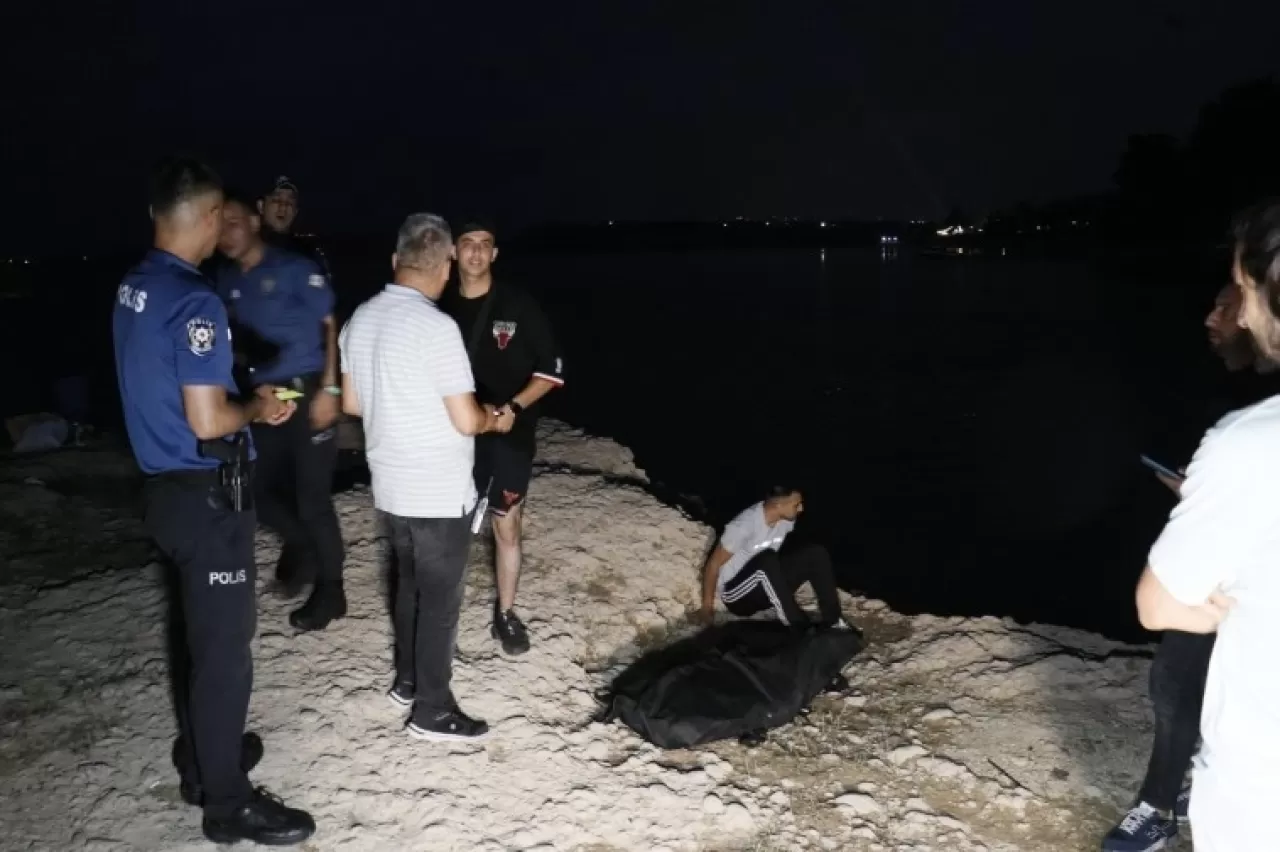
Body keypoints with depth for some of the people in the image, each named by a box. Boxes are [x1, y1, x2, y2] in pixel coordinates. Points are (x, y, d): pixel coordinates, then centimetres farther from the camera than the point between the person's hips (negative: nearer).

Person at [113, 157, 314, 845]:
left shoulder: (133, 289, 7)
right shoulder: (193, 301, -22)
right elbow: (207, 421, -25)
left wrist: (244, 404, 14)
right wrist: (256, 411, -6)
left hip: (166, 486, 9)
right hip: (206, 495, -9)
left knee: (196, 633, 21)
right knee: (223, 645, 1)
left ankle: (200, 759, 37)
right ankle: (227, 803, 14)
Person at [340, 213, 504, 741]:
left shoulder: (360, 320, 2)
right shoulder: (435, 326, -22)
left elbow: (352, 402, 12)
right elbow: (466, 420, -20)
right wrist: (494, 418, 1)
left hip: (389, 488, 8)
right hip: (440, 493, -7)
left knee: (410, 585, 23)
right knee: (439, 599, 6)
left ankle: (407, 680, 38)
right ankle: (432, 711, 17)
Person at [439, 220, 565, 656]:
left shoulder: (518, 305, -7)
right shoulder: (441, 308, -1)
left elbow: (551, 370, -5)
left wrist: (515, 407, -18)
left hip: (508, 435, -1)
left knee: (507, 526, 7)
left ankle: (505, 613, 23)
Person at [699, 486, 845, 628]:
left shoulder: (786, 519, -6)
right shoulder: (745, 525, -27)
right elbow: (713, 564, -18)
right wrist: (707, 605, -12)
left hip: (764, 587, 7)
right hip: (736, 594, -7)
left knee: (816, 553, -8)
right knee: (767, 559, -36)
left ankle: (832, 620, -10)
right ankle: (800, 628, -28)